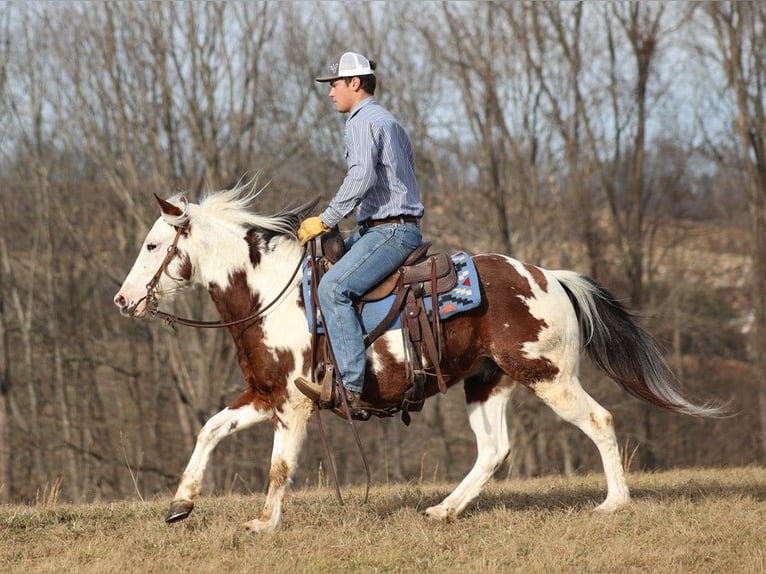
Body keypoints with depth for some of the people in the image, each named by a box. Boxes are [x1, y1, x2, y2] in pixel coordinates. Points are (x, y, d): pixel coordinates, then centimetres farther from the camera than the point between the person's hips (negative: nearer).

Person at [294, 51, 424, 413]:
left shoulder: (361, 122, -10)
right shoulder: (389, 122, 23)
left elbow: (361, 177, -24)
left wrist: (327, 220, -19)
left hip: (389, 230, -11)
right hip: (401, 228, 11)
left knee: (333, 287, -24)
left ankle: (352, 386, -33)